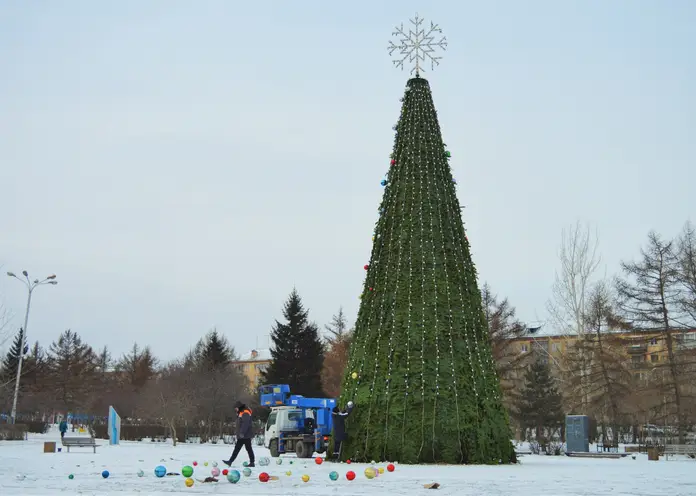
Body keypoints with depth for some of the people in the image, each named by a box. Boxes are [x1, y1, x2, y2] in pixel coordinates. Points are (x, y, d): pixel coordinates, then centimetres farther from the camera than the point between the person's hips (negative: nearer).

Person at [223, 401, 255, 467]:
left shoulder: (245, 413, -15)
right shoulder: (240, 413, 18)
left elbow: (245, 424, -25)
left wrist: (242, 433, -28)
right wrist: (239, 434, 21)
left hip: (246, 435, -11)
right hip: (241, 435, 11)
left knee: (248, 448, -5)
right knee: (237, 448, 8)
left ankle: (252, 462, 0)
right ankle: (230, 461, 8)